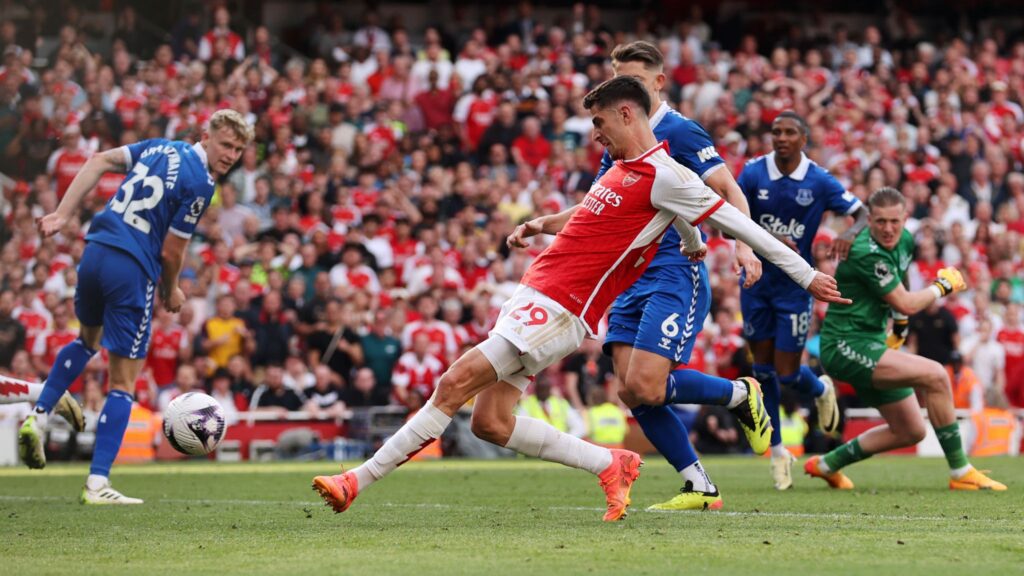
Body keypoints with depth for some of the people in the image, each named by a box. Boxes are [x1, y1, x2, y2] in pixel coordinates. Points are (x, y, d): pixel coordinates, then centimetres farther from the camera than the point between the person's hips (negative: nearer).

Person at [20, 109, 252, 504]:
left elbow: (99, 162, 8)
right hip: (133, 269, -7)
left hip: (95, 252, 7)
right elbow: (171, 252, -9)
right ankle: (97, 485, -3)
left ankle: (38, 417, 23)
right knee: (123, 383, 0)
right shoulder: (200, 185, -10)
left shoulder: (160, 148, 11)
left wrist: (63, 214, 6)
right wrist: (171, 291, 10)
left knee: (88, 340, 35)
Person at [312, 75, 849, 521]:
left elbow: (736, 221, -8)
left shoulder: (663, 176, -11)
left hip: (560, 310, -10)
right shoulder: (624, 168, 16)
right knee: (490, 420, 4)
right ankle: (611, 465, 12)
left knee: (455, 384, -15)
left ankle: (361, 479, -11)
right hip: (534, 295, 10)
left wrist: (806, 276, -6)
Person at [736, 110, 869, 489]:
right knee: (763, 368, 5)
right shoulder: (753, 173, -7)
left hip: (795, 283, -2)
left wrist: (849, 235, -28)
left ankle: (821, 391, 33)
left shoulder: (819, 181, -9)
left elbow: (862, 214, -5)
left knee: (787, 374, -4)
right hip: (757, 279, 2)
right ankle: (777, 451, 18)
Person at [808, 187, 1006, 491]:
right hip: (846, 344, -10)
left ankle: (826, 465, 25)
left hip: (871, 344, 10)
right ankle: (960, 473, -18)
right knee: (935, 375, -25)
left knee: (911, 431, 12)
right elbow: (906, 304, -20)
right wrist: (943, 285, -5)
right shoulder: (868, 253, -23)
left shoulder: (905, 241, 6)